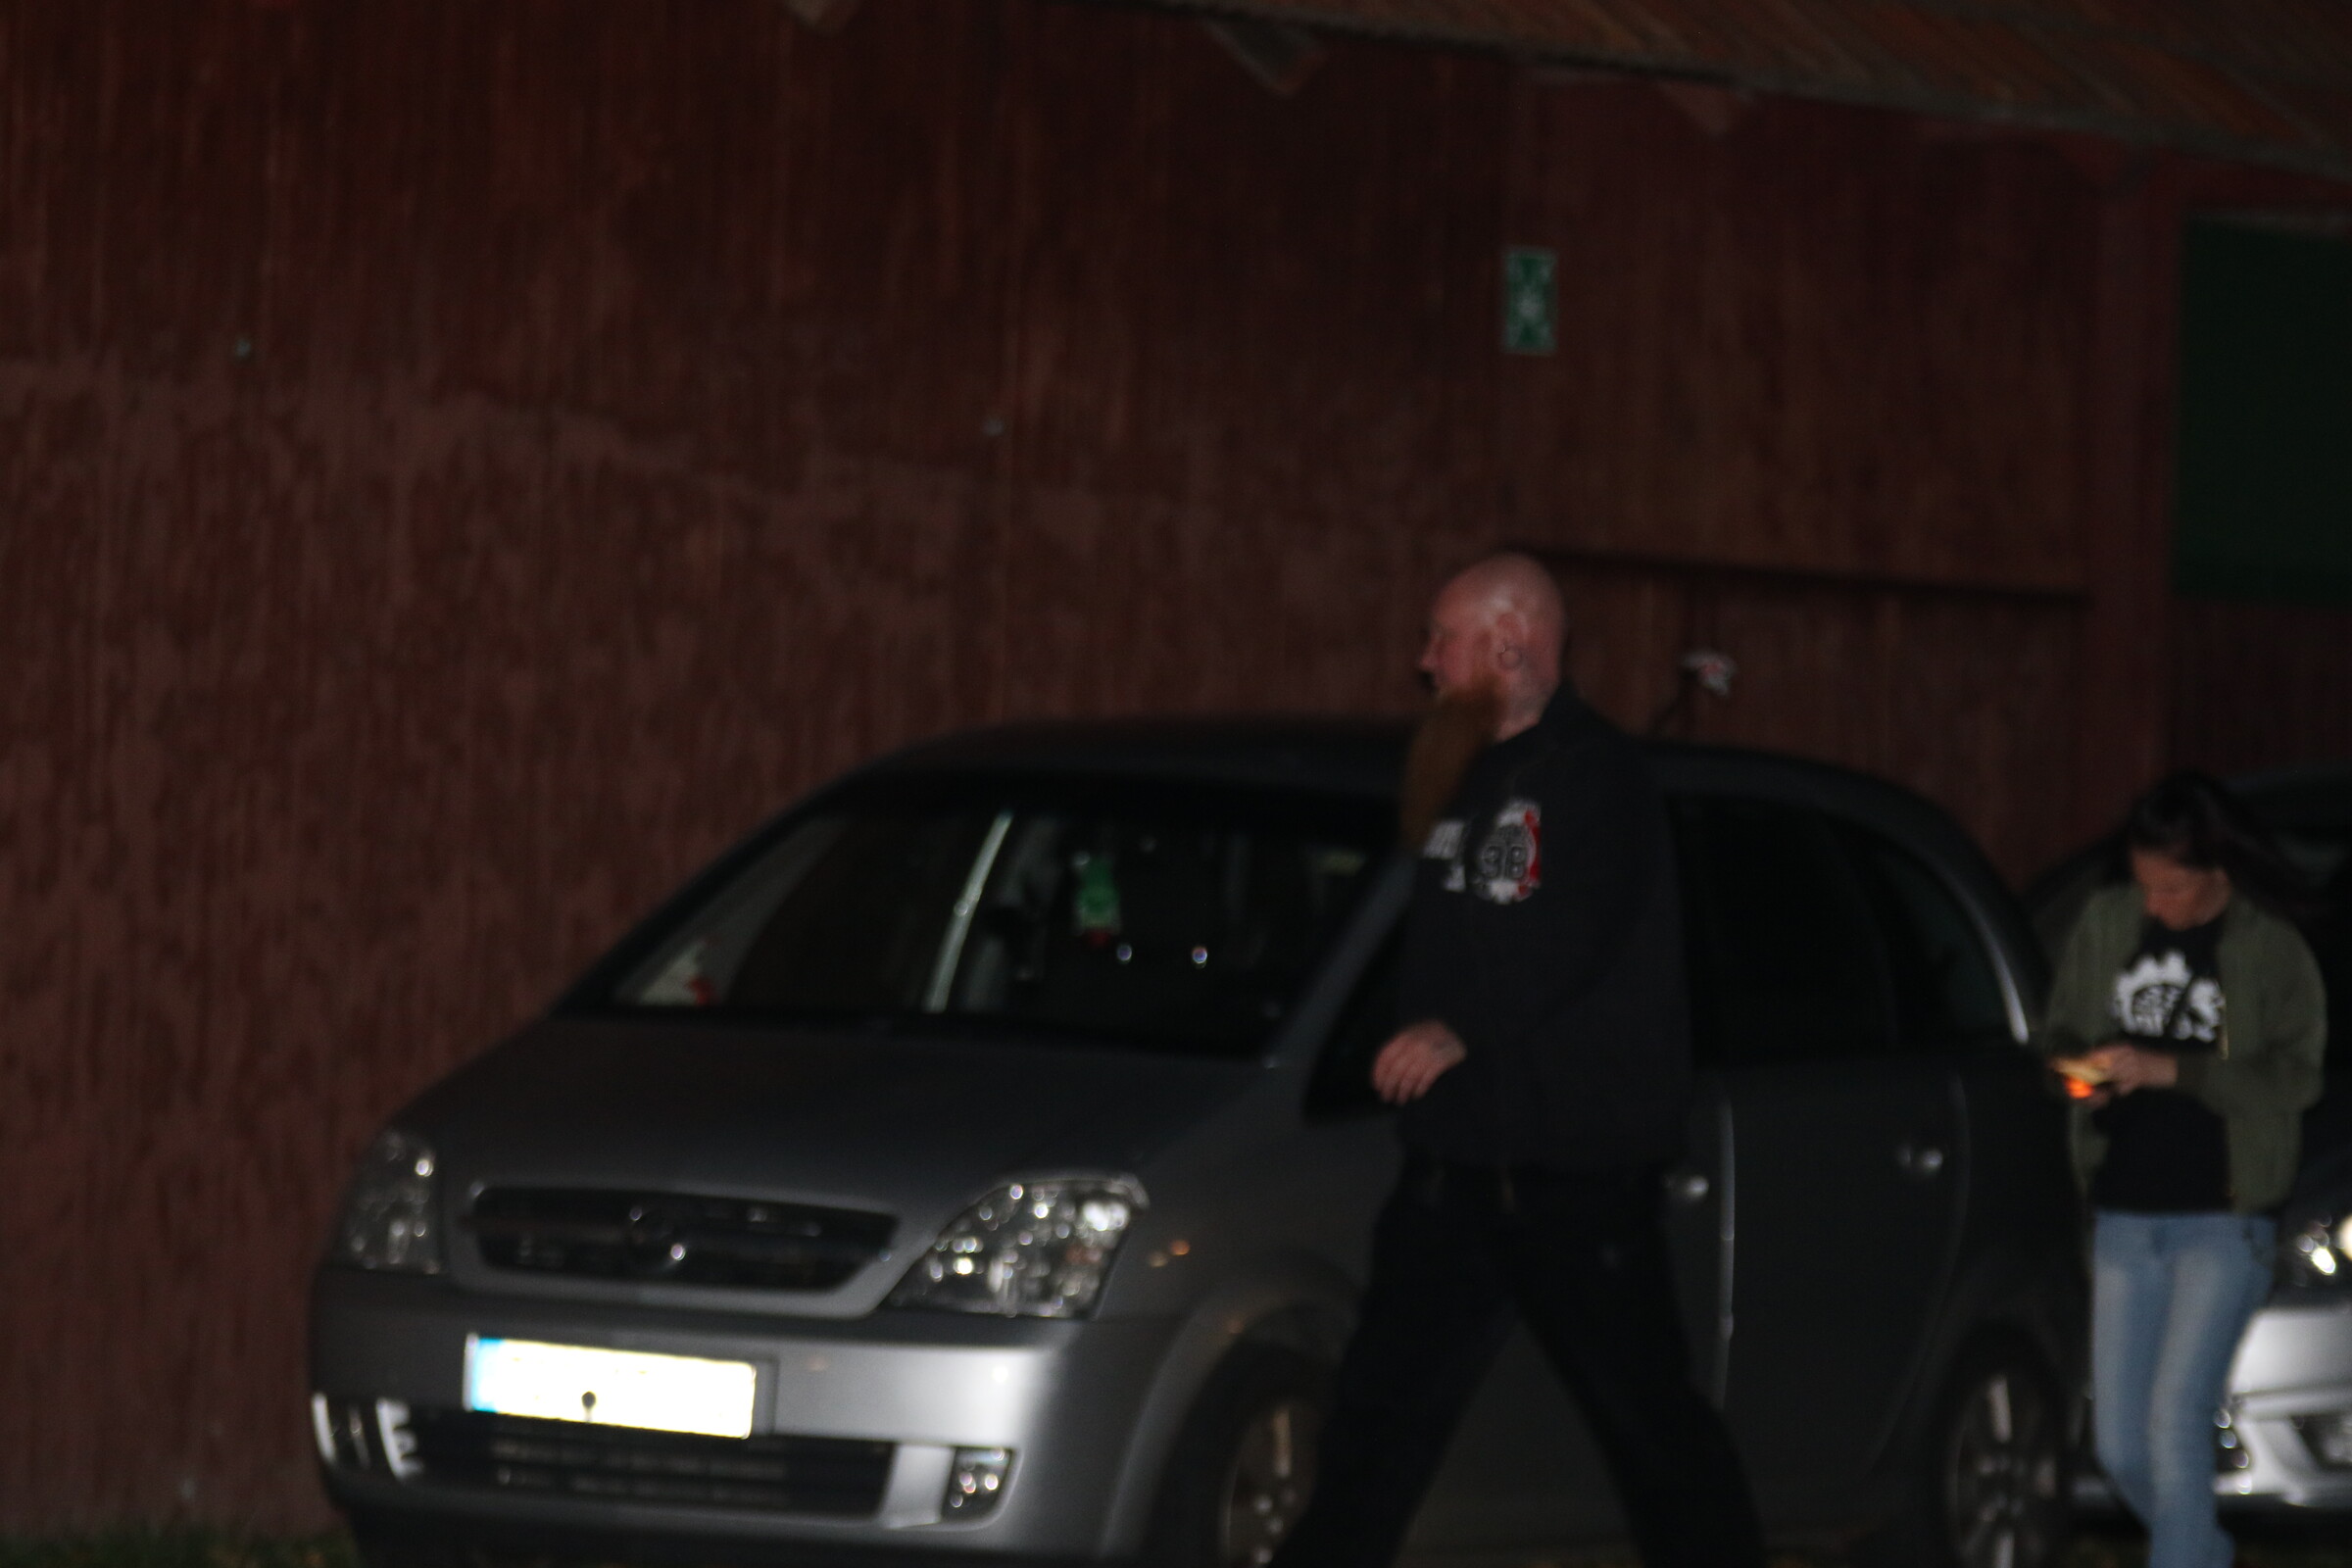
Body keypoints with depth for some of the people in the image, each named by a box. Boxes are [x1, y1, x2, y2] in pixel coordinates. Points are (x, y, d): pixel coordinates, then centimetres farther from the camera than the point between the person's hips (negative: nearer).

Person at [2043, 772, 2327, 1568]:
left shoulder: (2270, 949, -7)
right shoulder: (2106, 923, 5)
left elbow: (2293, 1077, -12)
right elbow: (2060, 1032, 15)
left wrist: (2166, 1070, -20)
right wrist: (2079, 1073, -9)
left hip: (2221, 1220, -5)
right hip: (2125, 1215, 5)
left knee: (2176, 1419, -15)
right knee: (2120, 1445, 6)